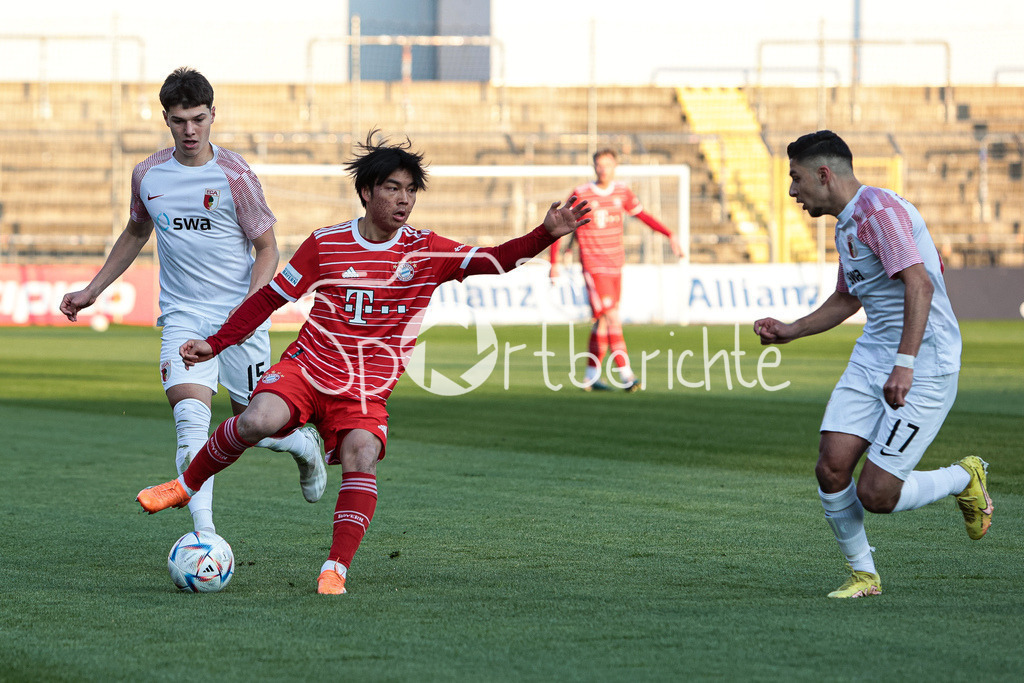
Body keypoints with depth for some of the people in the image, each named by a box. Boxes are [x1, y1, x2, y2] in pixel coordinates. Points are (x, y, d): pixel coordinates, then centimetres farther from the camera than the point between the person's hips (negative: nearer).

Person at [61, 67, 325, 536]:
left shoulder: (234, 176, -8)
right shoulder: (148, 175, 4)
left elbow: (267, 249, -3)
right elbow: (135, 234, 24)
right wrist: (92, 291, 23)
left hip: (240, 316, -2)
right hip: (182, 317, 2)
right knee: (190, 413, -20)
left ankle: (305, 444, 41)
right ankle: (205, 532, -27)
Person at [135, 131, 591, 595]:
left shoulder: (426, 252, 2)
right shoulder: (325, 244, 2)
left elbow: (492, 260, -9)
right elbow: (270, 297, 9)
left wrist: (545, 235, -25)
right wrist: (214, 344, 6)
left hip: (366, 389, 1)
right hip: (306, 366, -1)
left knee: (362, 453, -29)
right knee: (259, 420, -30)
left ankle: (335, 570, -23)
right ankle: (187, 485, -5)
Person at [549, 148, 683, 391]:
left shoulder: (622, 191, 6)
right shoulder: (581, 194, -7)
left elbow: (642, 215, 18)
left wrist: (670, 235, 9)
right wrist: (554, 264, -5)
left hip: (615, 266, 5)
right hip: (593, 266, -5)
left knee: (602, 321, 9)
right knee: (612, 318, -15)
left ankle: (591, 376, 18)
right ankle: (625, 374, -18)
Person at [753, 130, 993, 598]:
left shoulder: (879, 209, -15)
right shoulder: (846, 225, 16)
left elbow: (919, 284, -25)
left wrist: (905, 364, -32)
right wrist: (788, 332, 23)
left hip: (924, 365, -9)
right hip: (872, 357, 9)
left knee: (875, 494, -11)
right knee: (831, 469, -6)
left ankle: (966, 479, 15)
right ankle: (862, 574, 12)